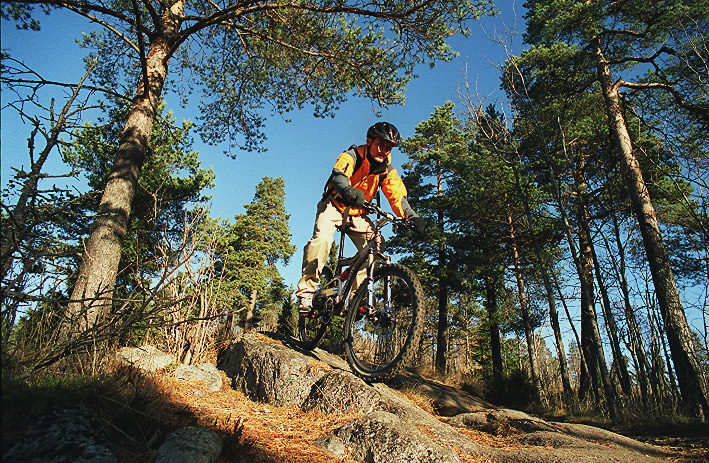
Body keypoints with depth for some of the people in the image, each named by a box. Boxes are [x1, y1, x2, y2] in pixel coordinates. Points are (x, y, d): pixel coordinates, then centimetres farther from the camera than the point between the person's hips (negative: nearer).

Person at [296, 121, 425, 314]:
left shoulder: (387, 170, -3)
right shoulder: (352, 156, -16)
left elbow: (397, 196, -11)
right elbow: (338, 176, -35)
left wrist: (412, 217, -30)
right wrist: (349, 192, -58)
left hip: (358, 214, 4)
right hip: (334, 206, -4)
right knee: (322, 238, -29)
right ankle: (306, 291, -18)